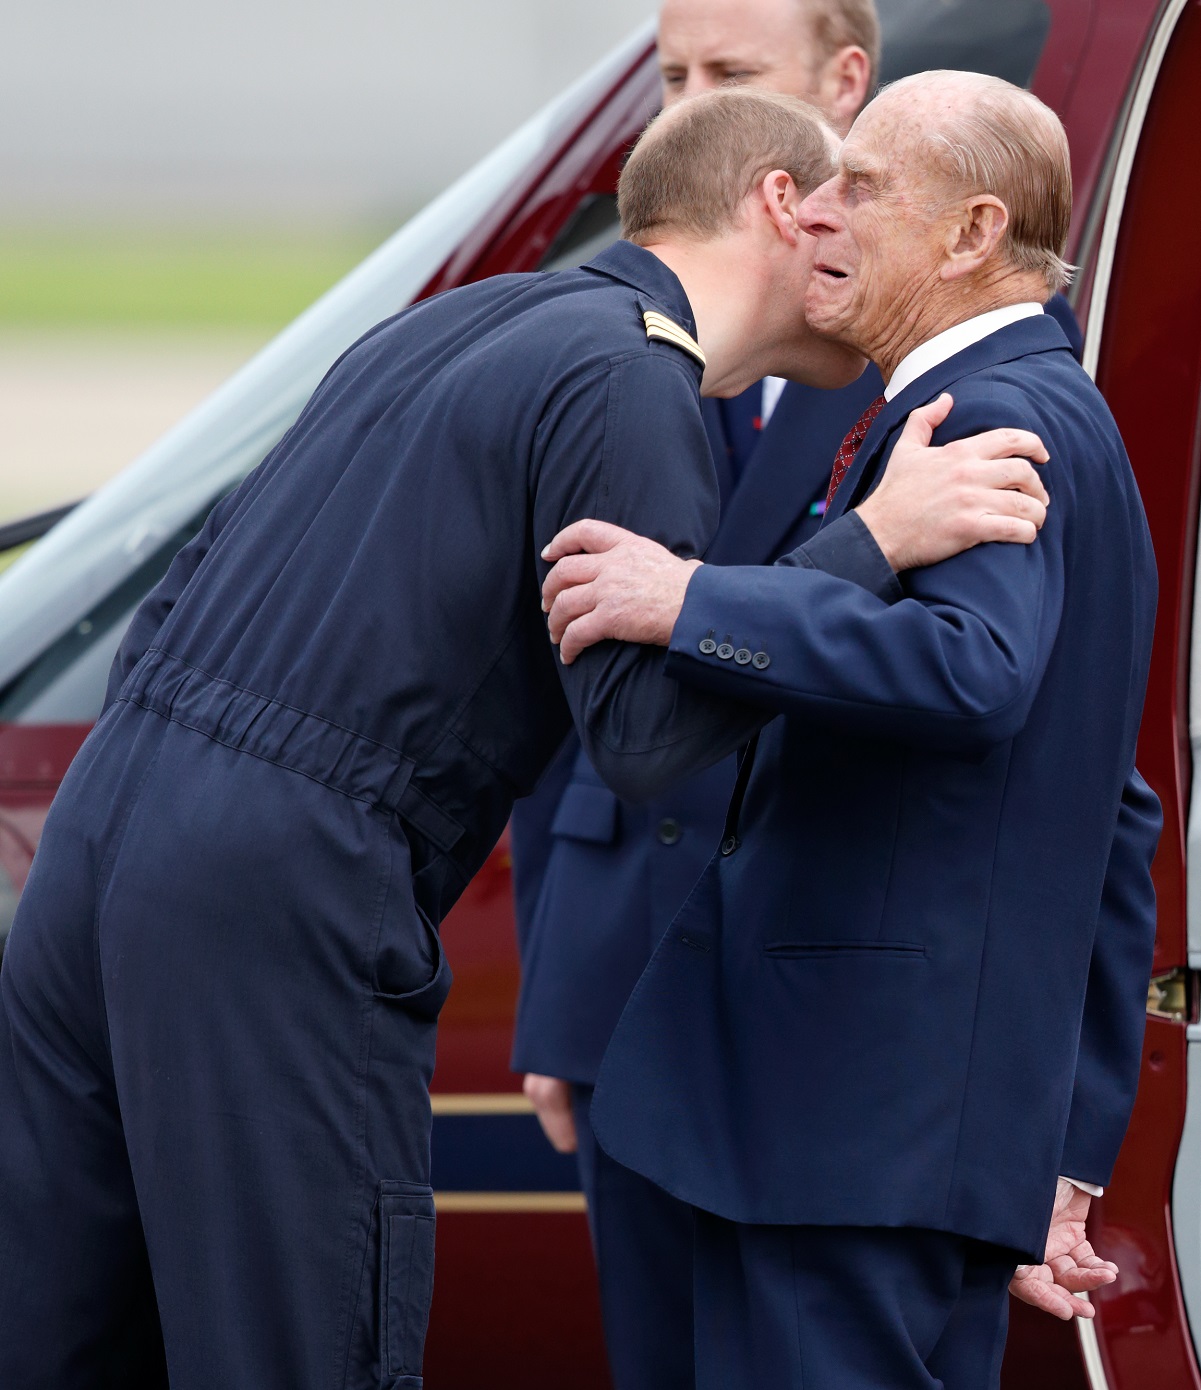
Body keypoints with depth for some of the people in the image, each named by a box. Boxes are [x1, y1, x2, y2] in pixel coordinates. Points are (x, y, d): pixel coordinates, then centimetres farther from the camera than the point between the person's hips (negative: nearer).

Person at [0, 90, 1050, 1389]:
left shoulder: (459, 322, 21)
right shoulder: (627, 380, -7)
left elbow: (188, 596, 24)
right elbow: (645, 732, -14)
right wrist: (875, 540, -13)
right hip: (281, 904, -9)